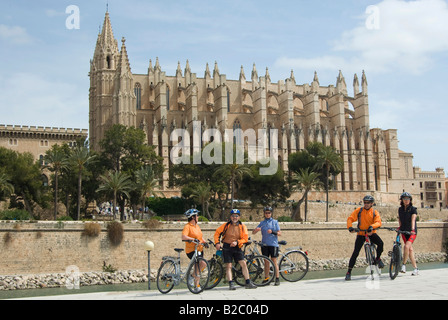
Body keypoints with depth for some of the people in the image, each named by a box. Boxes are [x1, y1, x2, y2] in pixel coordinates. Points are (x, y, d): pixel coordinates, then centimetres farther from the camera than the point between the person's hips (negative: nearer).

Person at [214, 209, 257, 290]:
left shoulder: (242, 227, 1)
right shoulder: (226, 225, 0)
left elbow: (245, 238, -5)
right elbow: (217, 233, 7)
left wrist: (237, 242, -19)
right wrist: (217, 243, -6)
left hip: (237, 248, 1)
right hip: (227, 247, -1)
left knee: (243, 264, -6)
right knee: (228, 266, -3)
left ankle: (248, 283, 1)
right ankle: (231, 284, 2)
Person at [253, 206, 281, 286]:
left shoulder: (275, 222, 6)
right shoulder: (262, 223, 12)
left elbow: (279, 233, 1)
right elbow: (253, 232, 6)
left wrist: (272, 232, -17)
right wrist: (256, 230, -17)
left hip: (273, 244, -3)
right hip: (264, 244, 3)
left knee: (274, 261, -5)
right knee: (266, 262, 5)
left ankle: (277, 279, -3)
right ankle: (266, 278, 11)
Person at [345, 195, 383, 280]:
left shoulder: (375, 212, -1)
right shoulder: (359, 210, -1)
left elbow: (378, 222, -16)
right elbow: (350, 218, -7)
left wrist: (372, 226, -37)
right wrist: (350, 227, -27)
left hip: (371, 233, 1)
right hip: (361, 234, 0)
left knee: (380, 243, -27)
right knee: (355, 252, -8)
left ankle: (378, 259, 1)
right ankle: (349, 272, 1)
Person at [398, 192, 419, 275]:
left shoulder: (413, 209, -5)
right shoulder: (400, 209, 8)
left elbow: (413, 220, -19)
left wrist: (412, 229, -32)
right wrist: (400, 227, 0)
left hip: (412, 232, -4)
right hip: (404, 231, 4)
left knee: (407, 246, -23)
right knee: (410, 249, -2)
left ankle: (403, 265, -10)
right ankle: (415, 268, 3)